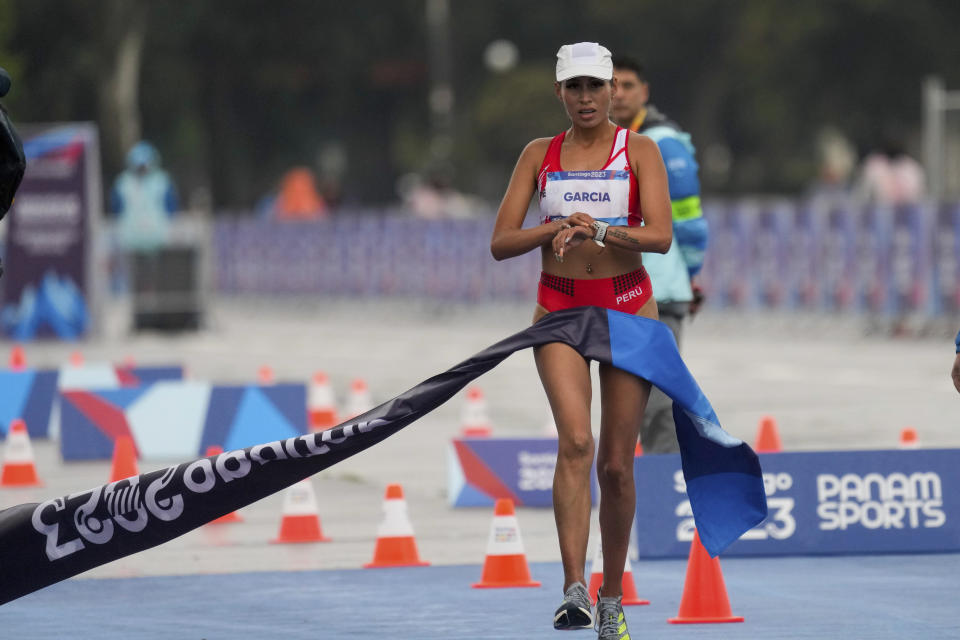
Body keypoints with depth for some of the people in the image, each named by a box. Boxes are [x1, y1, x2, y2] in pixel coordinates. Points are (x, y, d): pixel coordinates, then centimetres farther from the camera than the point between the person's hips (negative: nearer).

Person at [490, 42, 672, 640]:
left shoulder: (640, 151, 1)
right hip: (560, 309, 0)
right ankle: (575, 591, -28)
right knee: (576, 440, -22)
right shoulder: (540, 155, 8)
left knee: (616, 462, 2)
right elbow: (501, 243, 4)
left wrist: (597, 230, -26)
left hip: (628, 307, 0)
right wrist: (556, 229, -13)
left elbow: (660, 235, -12)